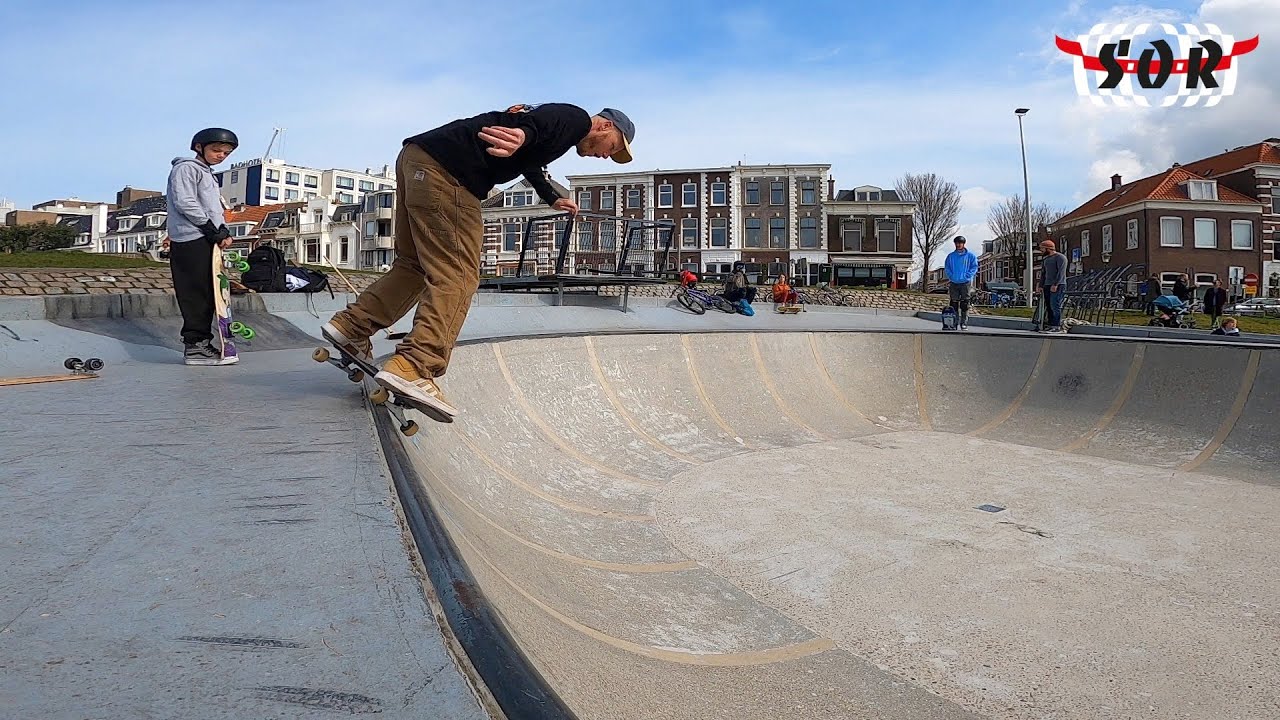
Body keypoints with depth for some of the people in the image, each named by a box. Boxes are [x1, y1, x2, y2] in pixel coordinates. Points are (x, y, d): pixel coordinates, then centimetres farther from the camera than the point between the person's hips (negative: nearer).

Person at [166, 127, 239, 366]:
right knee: (197, 294, -10)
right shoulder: (186, 167, -1)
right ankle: (195, 346, -9)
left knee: (207, 295, 7)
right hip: (192, 240, -9)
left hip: (206, 241, 9)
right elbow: (185, 202, -14)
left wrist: (223, 232, 3)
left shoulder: (206, 173, 27)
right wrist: (214, 231, -15)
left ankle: (200, 343, 11)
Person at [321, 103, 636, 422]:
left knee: (414, 265, 17)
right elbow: (539, 121, -22)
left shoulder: (557, 112, 33)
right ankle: (412, 368, -24)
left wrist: (553, 199, 70)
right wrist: (522, 133, -46)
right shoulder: (577, 119, 3)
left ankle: (351, 325, 19)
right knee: (457, 278, -14)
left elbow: (529, 161, 53)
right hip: (446, 171, -10)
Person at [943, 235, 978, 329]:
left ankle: (964, 323, 0)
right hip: (953, 283, 2)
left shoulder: (970, 256, 4)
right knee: (954, 304, 3)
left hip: (965, 283, -2)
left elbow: (974, 267, 1)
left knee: (965, 304, -3)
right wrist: (951, 276, -7)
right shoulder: (950, 256, 9)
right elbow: (947, 267, 8)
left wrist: (966, 276, -11)